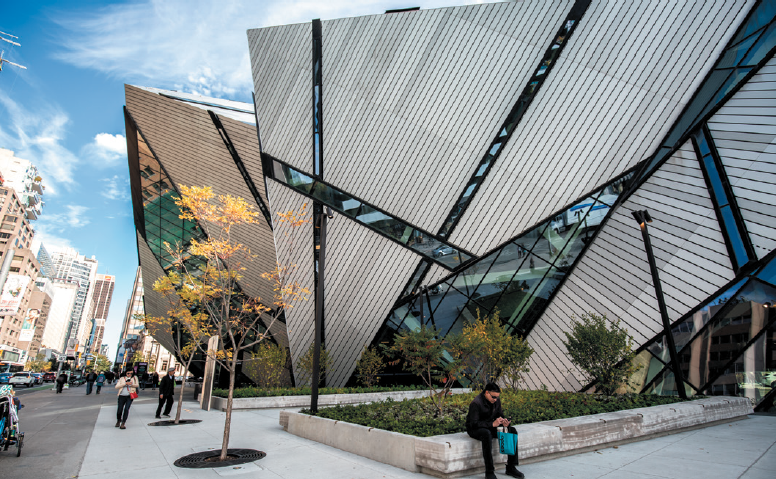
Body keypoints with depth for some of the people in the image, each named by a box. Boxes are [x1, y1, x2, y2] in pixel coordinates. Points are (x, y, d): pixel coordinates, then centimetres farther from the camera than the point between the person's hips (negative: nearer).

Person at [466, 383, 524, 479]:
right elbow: (474, 423, -28)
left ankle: (511, 468, -4)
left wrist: (504, 422, -15)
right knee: (487, 434, -40)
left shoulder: (496, 401, -1)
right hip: (475, 429, -7)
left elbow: (500, 415, 10)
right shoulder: (476, 403, -24)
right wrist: (492, 424, -35)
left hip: (490, 427, 7)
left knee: (512, 431, -9)